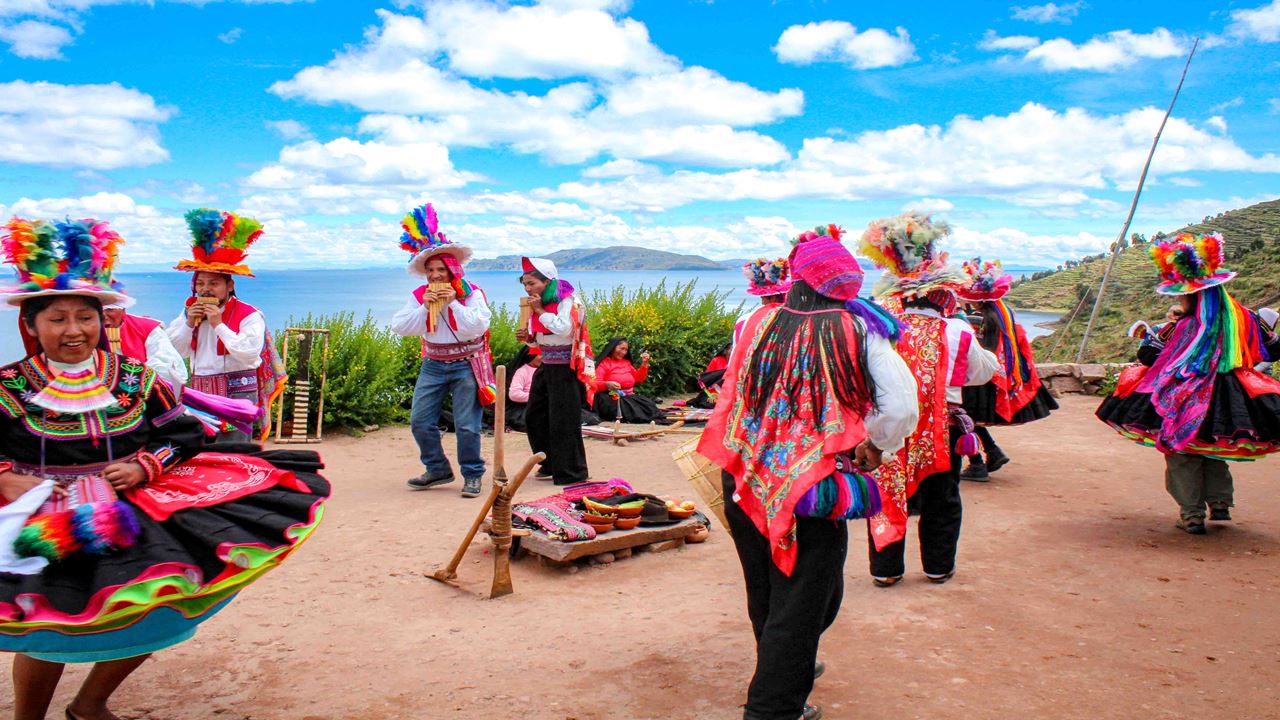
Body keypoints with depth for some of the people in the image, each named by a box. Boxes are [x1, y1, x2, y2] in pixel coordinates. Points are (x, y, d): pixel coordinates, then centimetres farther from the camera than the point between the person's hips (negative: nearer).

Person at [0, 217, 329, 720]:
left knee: (159, 605, -4)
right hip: (42, 522, -3)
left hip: (128, 512, 3)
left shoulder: (135, 380, 6)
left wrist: (143, 468, -8)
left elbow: (183, 436, 8)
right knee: (48, 620, -21)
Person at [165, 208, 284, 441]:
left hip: (237, 395, -6)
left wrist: (218, 325, -17)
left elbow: (250, 353, -21)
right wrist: (189, 324, -4)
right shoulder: (189, 311, 14)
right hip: (200, 394, 6)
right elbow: (173, 351, 10)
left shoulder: (248, 315, -6)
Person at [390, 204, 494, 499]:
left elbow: (477, 327, -20)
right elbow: (399, 326, -6)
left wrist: (453, 303, -22)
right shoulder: (419, 296, 3)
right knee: (420, 421, 3)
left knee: (467, 425, -5)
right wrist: (425, 307, -16)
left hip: (466, 366, -4)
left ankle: (472, 474, 10)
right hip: (433, 366, 4)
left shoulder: (471, 293, -8)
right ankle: (437, 469, 20)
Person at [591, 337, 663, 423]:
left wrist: (644, 363, 13)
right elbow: (595, 384, -14)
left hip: (630, 396, 6)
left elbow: (638, 379, 27)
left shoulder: (626, 362, 20)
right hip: (612, 399, -6)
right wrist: (607, 384, -37)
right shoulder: (603, 363, -1)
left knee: (649, 404, -23)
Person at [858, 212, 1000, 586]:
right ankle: (938, 566, 26)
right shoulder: (956, 332, -10)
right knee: (941, 499, 15)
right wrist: (990, 355, 26)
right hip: (942, 429, -1)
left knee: (888, 493, 12)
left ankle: (885, 568, 17)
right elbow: (982, 372, 5)